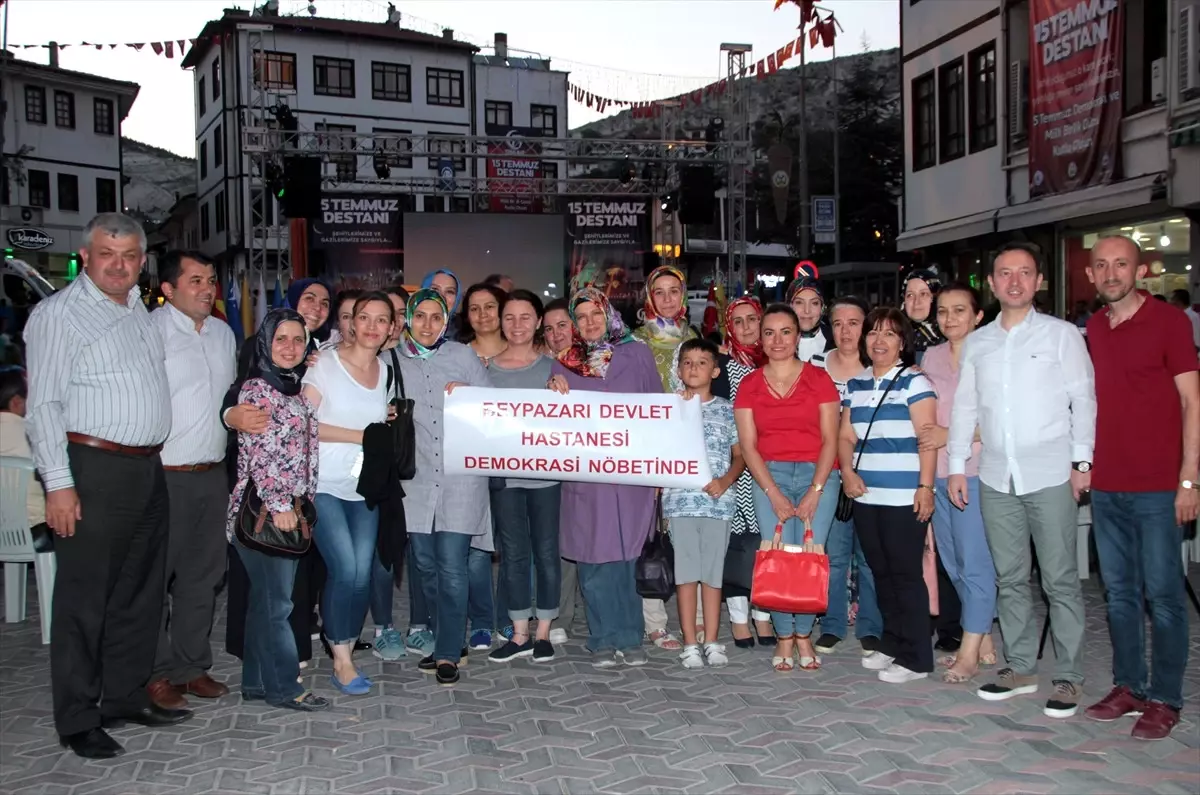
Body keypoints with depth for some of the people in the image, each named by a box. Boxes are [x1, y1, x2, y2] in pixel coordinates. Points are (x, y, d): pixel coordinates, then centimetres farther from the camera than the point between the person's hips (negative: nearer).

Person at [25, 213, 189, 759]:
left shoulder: (138, 310, 16)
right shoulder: (58, 313, -6)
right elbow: (44, 405, -11)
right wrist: (58, 483, -17)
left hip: (148, 468, 8)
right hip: (94, 471, -8)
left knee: (140, 592, 14)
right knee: (84, 598, -1)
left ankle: (126, 697, 27)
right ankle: (78, 721, 9)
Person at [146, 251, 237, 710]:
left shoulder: (223, 333, 13)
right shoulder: (150, 331, -11)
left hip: (213, 474, 7)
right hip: (164, 476, -7)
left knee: (203, 577, 13)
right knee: (155, 577, 1)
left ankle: (191, 666, 25)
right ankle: (155, 674, 13)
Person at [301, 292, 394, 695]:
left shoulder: (387, 372, 11)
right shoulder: (326, 363, -4)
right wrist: (360, 435, -13)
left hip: (365, 488, 5)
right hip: (324, 484, -5)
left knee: (362, 574, -1)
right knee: (346, 570, -14)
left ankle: (345, 654, 15)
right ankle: (342, 659, 3)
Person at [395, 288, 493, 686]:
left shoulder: (463, 356, 3)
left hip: (460, 478, -3)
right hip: (416, 478, 3)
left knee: (452, 568, -7)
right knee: (426, 565, 9)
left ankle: (448, 653, 3)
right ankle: (447, 642, 25)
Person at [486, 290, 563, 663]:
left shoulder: (551, 366, 4)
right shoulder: (486, 367, 7)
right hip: (503, 472, 1)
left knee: (546, 551, 4)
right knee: (513, 554, 7)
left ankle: (543, 633, 15)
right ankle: (520, 635, 16)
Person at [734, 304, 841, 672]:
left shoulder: (818, 379, 4)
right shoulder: (749, 385, 8)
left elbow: (830, 439, 0)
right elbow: (748, 444, 2)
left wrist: (814, 492, -9)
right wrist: (774, 494, -8)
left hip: (818, 475, -1)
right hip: (769, 476, 1)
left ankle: (804, 636, 10)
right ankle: (784, 638, 7)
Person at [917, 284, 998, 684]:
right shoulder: (931, 357, 13)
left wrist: (951, 435, -17)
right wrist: (927, 439, 7)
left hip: (975, 473, -7)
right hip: (937, 474, 7)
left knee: (974, 563, -4)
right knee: (954, 564, 12)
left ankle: (969, 654, 2)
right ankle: (985, 642, 23)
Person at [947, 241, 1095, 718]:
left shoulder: (1062, 335, 3)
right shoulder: (977, 343, 13)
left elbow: (1083, 400, -1)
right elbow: (964, 407, 14)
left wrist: (1081, 461, -9)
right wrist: (956, 466, 9)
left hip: (1050, 476, -4)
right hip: (996, 478, 4)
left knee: (1060, 580, -2)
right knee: (1009, 578, 9)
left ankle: (1068, 678, 7)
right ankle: (1020, 668, 20)